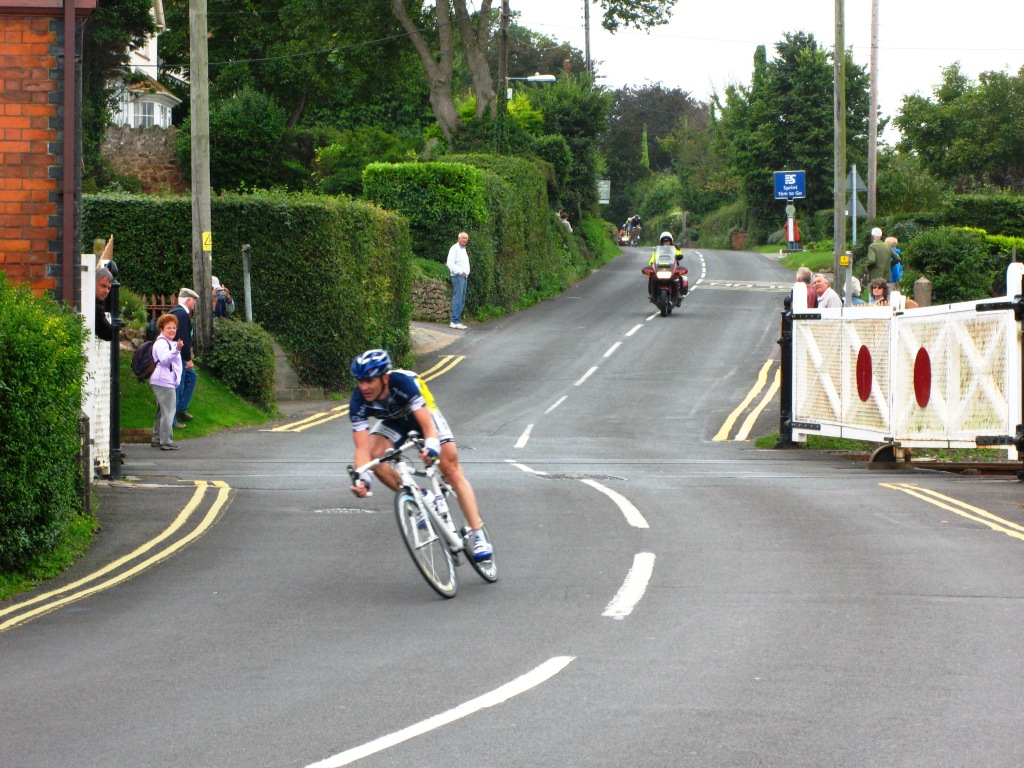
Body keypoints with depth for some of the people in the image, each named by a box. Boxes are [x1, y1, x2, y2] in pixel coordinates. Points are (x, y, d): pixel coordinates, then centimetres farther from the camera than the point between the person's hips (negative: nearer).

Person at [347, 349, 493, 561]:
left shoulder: (403, 383, -39)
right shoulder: (358, 403, -30)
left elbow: (427, 424, -44)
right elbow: (362, 447, -35)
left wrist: (431, 447, -65)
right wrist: (363, 479, -51)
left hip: (423, 414, -3)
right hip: (394, 422, 3)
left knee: (451, 470, -14)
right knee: (374, 456, -25)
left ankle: (479, 536, -13)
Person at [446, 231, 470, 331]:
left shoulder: (464, 250, 22)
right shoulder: (455, 248, -7)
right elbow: (450, 263, -16)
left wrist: (466, 272, 12)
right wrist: (460, 272, -17)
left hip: (464, 277, 9)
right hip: (457, 276, -9)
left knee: (462, 300, 8)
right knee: (457, 298, -13)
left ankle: (458, 320, 11)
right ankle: (455, 321, -16)